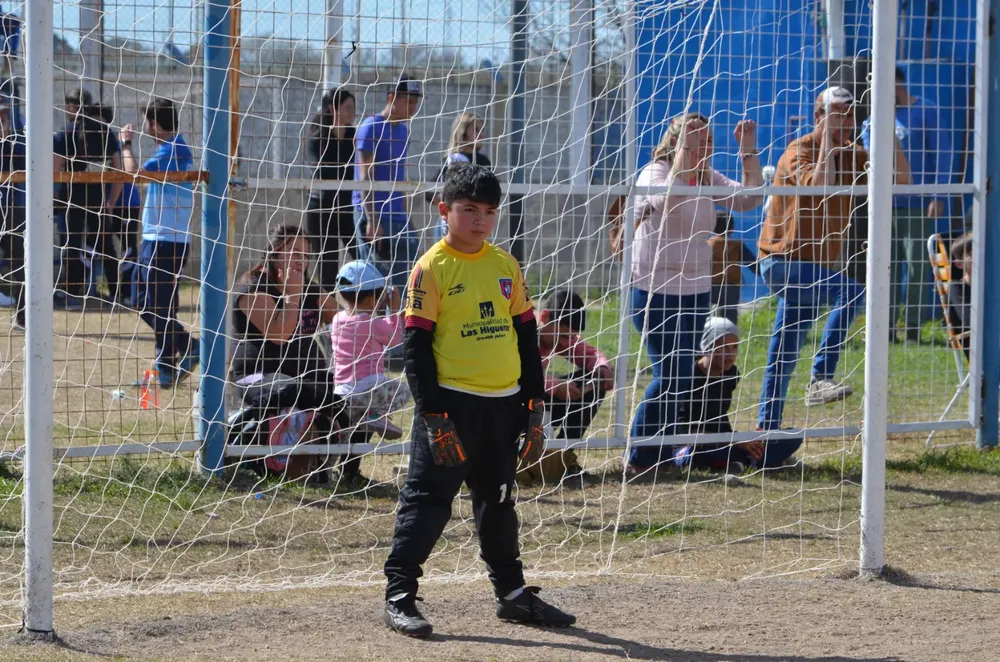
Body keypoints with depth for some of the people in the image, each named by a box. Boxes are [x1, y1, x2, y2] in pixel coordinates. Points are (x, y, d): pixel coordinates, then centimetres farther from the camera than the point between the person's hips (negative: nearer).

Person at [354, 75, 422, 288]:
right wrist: (372, 220, -19)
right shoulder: (372, 127, -8)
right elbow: (365, 177, -13)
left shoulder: (402, 130, 16)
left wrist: (406, 218, 18)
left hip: (398, 219, 8)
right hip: (375, 217, -8)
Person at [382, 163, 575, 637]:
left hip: (503, 403, 6)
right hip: (451, 402, -6)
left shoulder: (506, 265, 8)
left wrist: (534, 407, 9)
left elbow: (526, 336, 13)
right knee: (428, 500, -6)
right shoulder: (432, 268, -8)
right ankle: (399, 596, -3)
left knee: (498, 501, 17)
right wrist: (434, 416, -14)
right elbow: (416, 345, -10)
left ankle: (512, 593, 26)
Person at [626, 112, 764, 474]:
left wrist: (748, 150, -8)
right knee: (671, 374, -10)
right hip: (656, 292, -7)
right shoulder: (654, 173, -12)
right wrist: (685, 148, -34)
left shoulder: (709, 179, 8)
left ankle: (658, 455, 16)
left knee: (681, 376, 9)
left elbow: (751, 199, -2)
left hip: (696, 292, 7)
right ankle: (640, 460, -1)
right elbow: (671, 199, -34)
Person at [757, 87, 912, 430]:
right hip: (785, 262, -8)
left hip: (819, 266, 8)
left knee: (783, 360, 11)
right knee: (850, 291, -30)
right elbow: (821, 185, -32)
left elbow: (900, 178, 3)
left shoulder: (851, 154, 10)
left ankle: (766, 429, 17)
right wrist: (828, 137, -23)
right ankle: (820, 380, -31)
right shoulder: (799, 152, -12)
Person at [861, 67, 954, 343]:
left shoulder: (928, 114, -3)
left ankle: (913, 328, 0)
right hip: (886, 204, 6)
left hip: (917, 206, -6)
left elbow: (943, 157, -6)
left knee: (916, 266, -3)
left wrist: (938, 197, -14)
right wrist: (869, 138, 3)